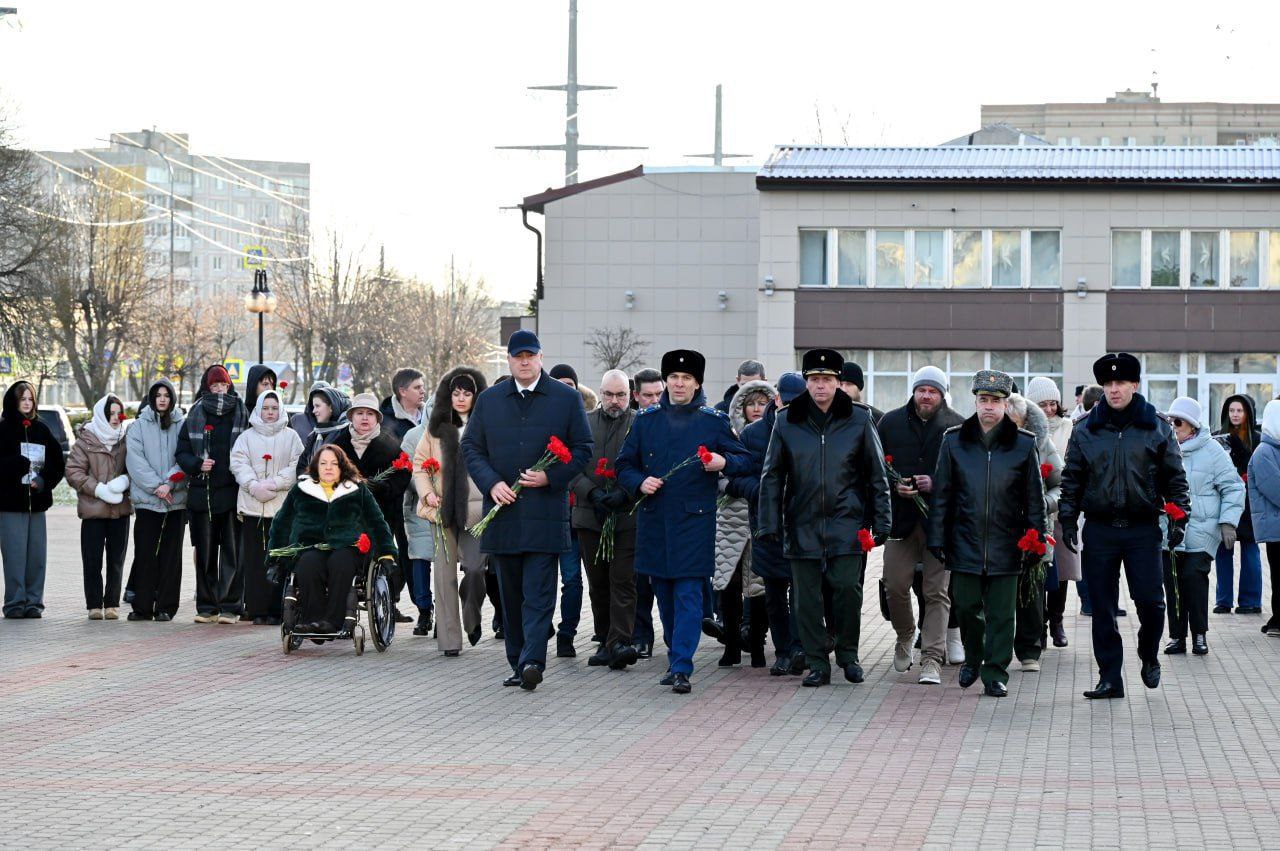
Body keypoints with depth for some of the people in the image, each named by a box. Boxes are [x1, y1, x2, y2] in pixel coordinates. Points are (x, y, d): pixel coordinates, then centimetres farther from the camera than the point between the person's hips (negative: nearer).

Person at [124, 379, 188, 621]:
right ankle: (142, 607, 2)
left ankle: (166, 607, 6)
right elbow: (135, 460, -3)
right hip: (146, 499, -1)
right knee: (145, 554, -2)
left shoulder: (182, 425, 7)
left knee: (171, 554, 1)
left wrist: (170, 482, -14)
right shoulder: (139, 426, 6)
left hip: (176, 499, 1)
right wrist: (156, 485, -12)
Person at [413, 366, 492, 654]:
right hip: (444, 509, 2)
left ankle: (471, 619, 17)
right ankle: (449, 639, 5)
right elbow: (419, 465, 16)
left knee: (475, 568, -12)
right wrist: (427, 493, 0)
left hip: (478, 510, -2)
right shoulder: (436, 428, 11)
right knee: (445, 573, 0)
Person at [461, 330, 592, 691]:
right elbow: (471, 447, 11)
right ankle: (518, 664, 15)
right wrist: (491, 484, -6)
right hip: (503, 511, 3)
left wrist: (550, 476, -11)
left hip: (546, 510, -3)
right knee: (511, 593, 8)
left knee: (538, 591, -11)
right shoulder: (488, 401, 11)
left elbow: (582, 449, 4)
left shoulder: (567, 399, 4)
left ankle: (532, 661, -18)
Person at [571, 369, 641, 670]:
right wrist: (592, 493, -9)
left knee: (623, 582, -10)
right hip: (590, 516, 4)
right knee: (598, 584, 9)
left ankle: (619, 643, -15)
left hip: (627, 517, -3)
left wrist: (623, 495, -16)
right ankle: (605, 642, 17)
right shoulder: (583, 423, 11)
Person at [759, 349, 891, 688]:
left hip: (846, 523, -1)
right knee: (807, 597, 2)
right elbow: (772, 477, 8)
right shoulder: (788, 422, 4)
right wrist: (770, 525, 1)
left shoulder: (858, 419, 2)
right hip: (802, 524, 1)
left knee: (848, 589, -7)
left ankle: (848, 655, 14)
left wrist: (880, 523, 1)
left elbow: (877, 475, 6)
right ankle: (817, 664, 12)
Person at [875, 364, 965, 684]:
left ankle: (932, 658, 0)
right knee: (895, 585, 3)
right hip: (901, 518, 2)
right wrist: (894, 486, -7)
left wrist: (936, 484, -14)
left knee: (937, 592, -2)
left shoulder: (957, 427, -1)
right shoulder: (890, 423, 7)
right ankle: (905, 636, 30)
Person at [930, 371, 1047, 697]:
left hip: (1005, 545, -1)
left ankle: (996, 673, 10)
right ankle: (972, 661, 30)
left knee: (1001, 614, 1)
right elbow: (942, 495, 6)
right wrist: (937, 540, 3)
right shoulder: (954, 441, 4)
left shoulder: (1024, 444, 1)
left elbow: (1034, 498, 5)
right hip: (965, 544, 1)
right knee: (967, 608, 7)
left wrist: (1035, 540, 1)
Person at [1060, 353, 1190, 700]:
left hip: (1143, 529, -1)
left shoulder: (1156, 428, 4)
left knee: (1150, 600, -5)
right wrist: (1068, 520, 2)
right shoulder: (1085, 430, 6)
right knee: (1103, 607, 2)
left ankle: (1149, 655, 24)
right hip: (1100, 531, 1)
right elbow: (1072, 479, 9)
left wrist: (1178, 517, -2)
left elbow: (1174, 477, 7)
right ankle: (1110, 678, 9)